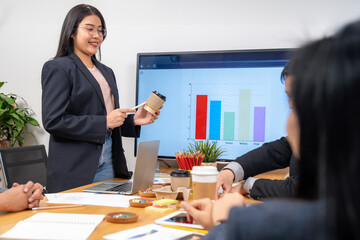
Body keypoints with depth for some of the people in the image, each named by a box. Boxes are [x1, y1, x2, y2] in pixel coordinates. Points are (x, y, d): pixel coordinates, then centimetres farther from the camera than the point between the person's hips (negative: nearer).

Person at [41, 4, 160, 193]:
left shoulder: (106, 72, 20)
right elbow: (53, 121, -15)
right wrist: (104, 122, -17)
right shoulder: (58, 68, -4)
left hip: (109, 164, 7)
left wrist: (133, 120, 4)